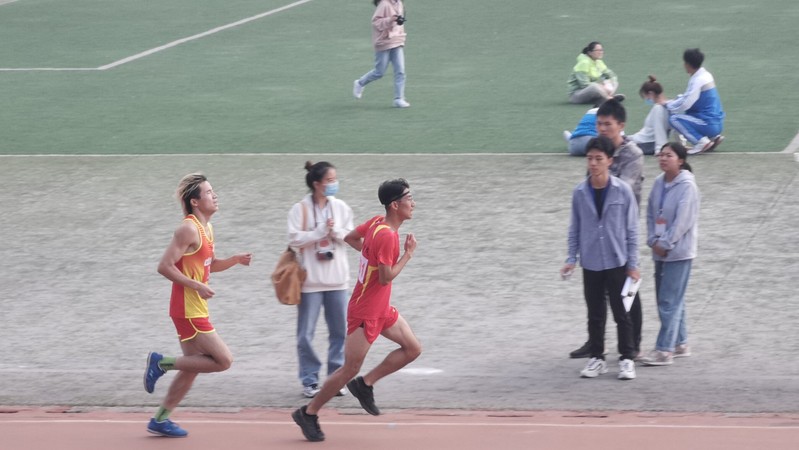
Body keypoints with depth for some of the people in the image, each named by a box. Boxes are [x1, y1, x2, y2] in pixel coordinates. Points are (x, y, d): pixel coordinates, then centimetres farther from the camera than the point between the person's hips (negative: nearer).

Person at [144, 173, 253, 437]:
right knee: (223, 360, -9)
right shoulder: (189, 229, -17)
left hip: (196, 310, 10)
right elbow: (165, 266, -21)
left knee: (192, 368, 13)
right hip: (188, 310, -10)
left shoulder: (206, 228, 12)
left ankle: (160, 420, 19)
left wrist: (236, 260, 9)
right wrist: (197, 286, -23)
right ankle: (161, 363, -3)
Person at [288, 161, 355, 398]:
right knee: (306, 334, 0)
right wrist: (320, 231, -16)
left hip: (337, 279, 3)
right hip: (311, 279, -3)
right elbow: (294, 239, -12)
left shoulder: (340, 207, 5)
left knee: (339, 331, 6)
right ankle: (310, 381, 10)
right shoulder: (301, 209, -6)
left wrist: (336, 231, -13)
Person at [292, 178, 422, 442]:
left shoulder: (376, 222, 2)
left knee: (413, 348, 7)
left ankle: (365, 384, 15)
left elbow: (350, 237, 17)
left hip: (382, 309, 9)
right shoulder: (387, 236, -26)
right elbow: (386, 278, -26)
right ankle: (308, 413, 12)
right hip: (365, 313, -9)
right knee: (350, 370, -1)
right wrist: (408, 255, -16)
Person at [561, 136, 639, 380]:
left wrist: (633, 264, -4)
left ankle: (626, 359, 12)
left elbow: (631, 229, -4)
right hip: (591, 264, 2)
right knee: (595, 314, 11)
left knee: (621, 313, 4)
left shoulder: (623, 191, -9)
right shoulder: (580, 193, -2)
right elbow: (575, 229, 5)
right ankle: (596, 358, 20)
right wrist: (572, 259, -1)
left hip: (617, 262, -2)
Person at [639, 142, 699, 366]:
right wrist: (653, 240, 0)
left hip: (678, 252, -8)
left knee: (670, 301, -8)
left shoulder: (687, 186, -14)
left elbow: (683, 220, -18)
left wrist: (666, 244, -14)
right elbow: (651, 213, 11)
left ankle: (664, 349, -7)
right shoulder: (659, 183, 7)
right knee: (669, 299, 14)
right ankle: (680, 343, 25)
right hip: (660, 250, 8)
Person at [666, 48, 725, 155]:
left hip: (709, 125, -9)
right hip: (717, 123, 9)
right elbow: (688, 97, 19)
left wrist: (667, 105, -6)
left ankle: (702, 141, -14)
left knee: (674, 118, -13)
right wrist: (670, 103, 11)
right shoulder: (705, 74, 9)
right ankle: (714, 137, 14)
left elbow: (684, 104, -22)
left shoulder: (698, 81, -19)